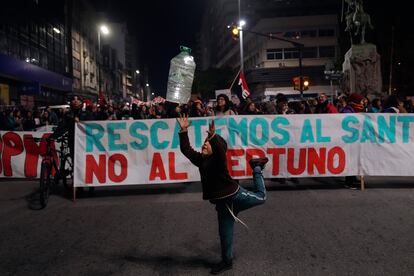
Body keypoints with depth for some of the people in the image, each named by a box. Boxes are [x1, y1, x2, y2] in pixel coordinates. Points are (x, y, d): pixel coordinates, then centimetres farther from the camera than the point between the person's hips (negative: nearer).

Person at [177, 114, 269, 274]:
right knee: (225, 233, 13)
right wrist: (184, 131, -13)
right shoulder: (200, 159, 3)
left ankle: (256, 168, 38)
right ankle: (227, 261, 32)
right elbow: (185, 149, -3)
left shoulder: (219, 158, -15)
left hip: (235, 195, -4)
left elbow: (220, 149, -38)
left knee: (261, 197, 19)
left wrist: (213, 136, -54)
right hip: (222, 202, 4)